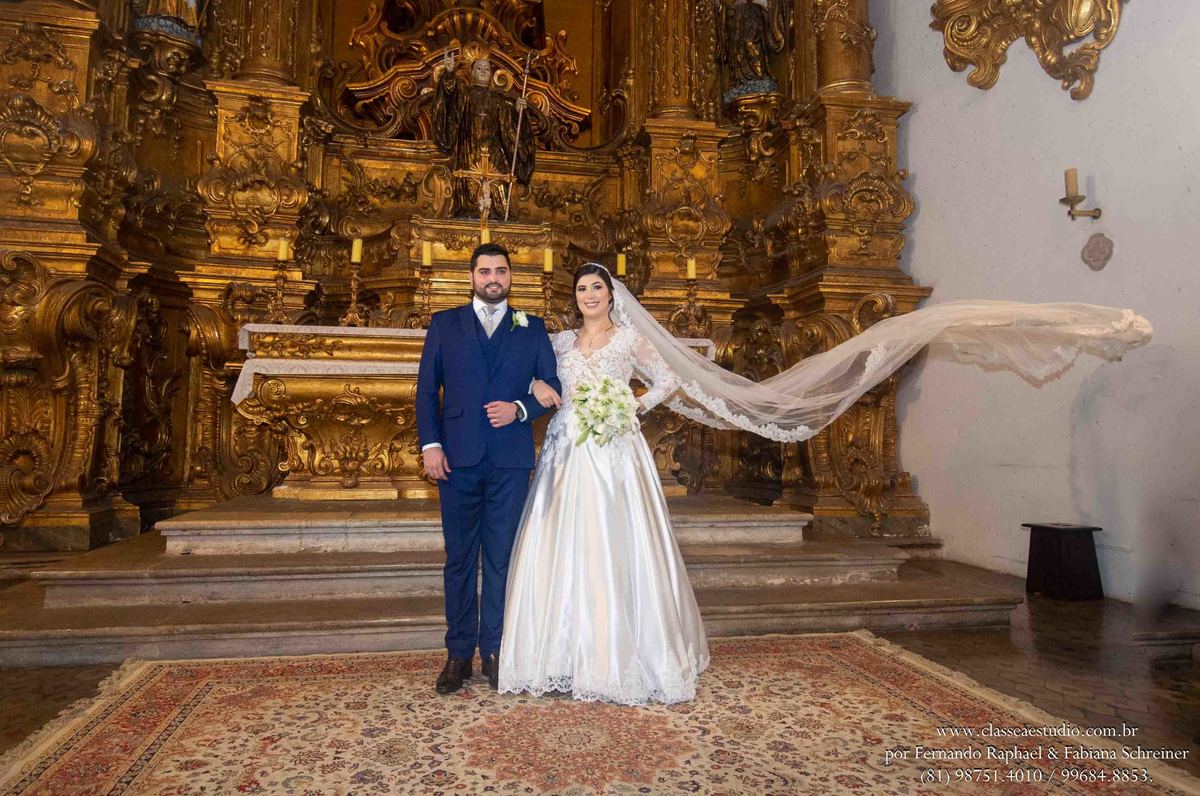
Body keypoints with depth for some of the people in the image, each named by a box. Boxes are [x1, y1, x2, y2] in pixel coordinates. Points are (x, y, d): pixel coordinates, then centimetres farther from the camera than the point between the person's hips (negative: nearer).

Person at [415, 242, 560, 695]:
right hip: (457, 457, 0)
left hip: (511, 459, 0)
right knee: (459, 558, 6)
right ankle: (459, 652, 16)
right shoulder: (444, 324, 11)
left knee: (502, 558, 5)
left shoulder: (532, 328, 12)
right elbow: (426, 389, 6)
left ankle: (494, 649, 17)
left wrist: (520, 410, -9)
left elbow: (553, 386, 10)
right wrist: (430, 444, -5)